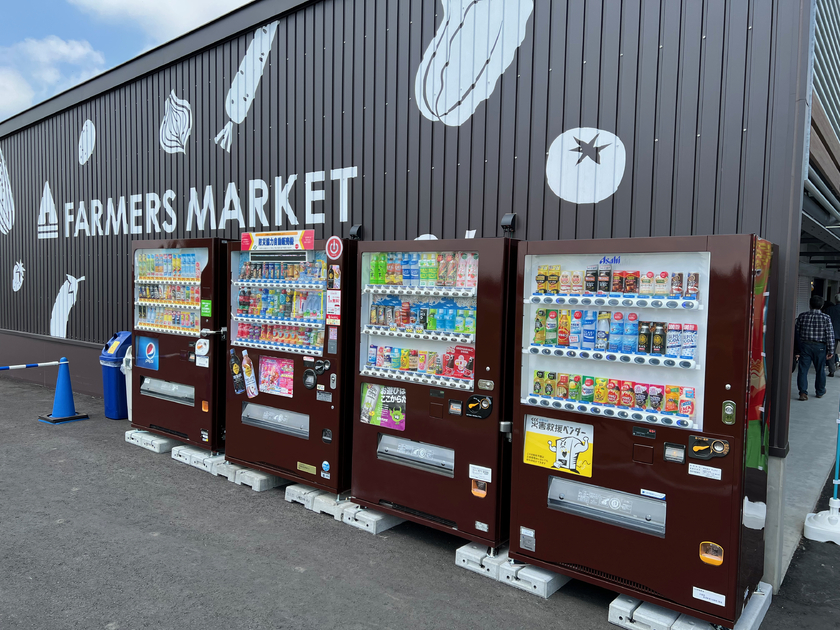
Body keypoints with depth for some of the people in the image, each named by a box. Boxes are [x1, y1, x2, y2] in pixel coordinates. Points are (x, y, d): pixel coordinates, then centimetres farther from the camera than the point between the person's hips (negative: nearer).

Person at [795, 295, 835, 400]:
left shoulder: (802, 316, -2)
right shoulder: (826, 318, -6)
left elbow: (796, 333, 2)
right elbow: (830, 336, -7)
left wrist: (796, 350, 9)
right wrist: (830, 351, 0)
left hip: (804, 346, 0)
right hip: (820, 347, 0)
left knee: (803, 369, 1)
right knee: (820, 370, 14)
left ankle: (803, 392, -6)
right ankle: (820, 392, 27)